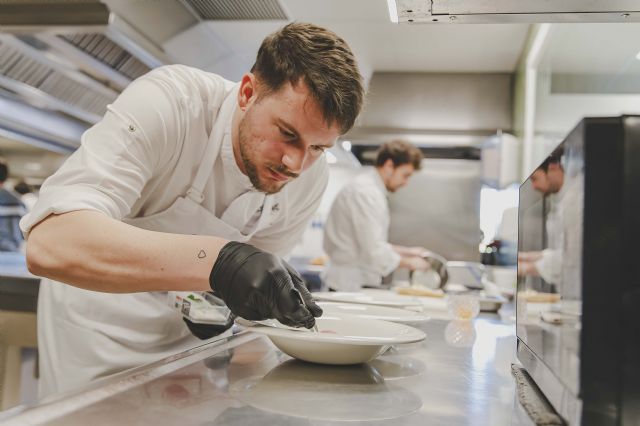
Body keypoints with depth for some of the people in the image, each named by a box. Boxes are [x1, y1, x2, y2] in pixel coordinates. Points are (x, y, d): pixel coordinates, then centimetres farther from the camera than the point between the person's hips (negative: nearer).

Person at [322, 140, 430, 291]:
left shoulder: (366, 187, 15)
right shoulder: (366, 192, -17)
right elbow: (375, 251, -22)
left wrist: (406, 251, 16)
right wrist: (409, 263, -8)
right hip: (351, 286, -10)